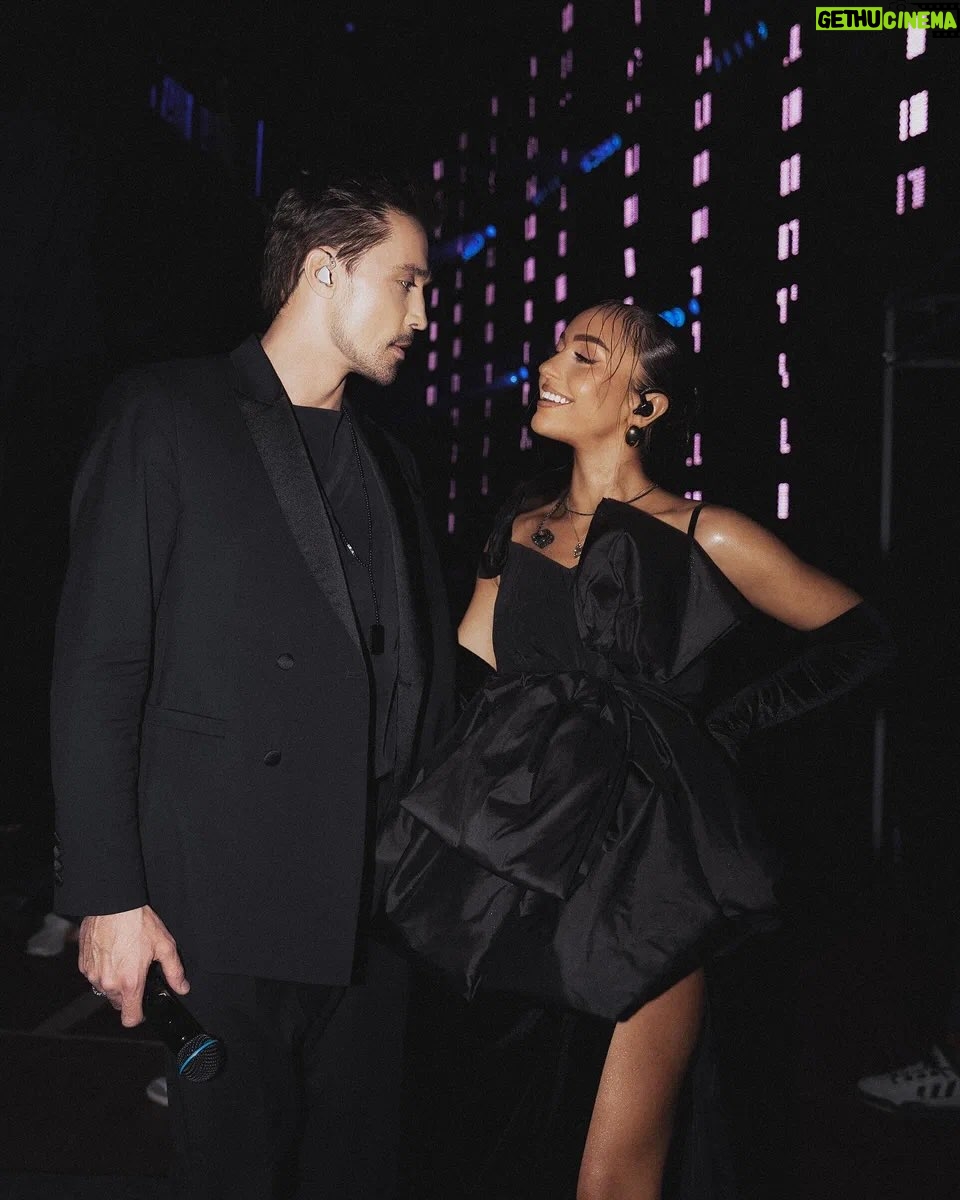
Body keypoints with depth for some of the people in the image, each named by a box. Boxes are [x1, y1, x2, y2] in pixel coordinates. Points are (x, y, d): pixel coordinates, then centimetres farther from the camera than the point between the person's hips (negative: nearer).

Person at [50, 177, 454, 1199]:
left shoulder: (387, 462, 17)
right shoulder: (169, 415, -2)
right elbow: (99, 665, -8)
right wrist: (109, 893, -13)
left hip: (371, 906, 6)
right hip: (226, 903, -5)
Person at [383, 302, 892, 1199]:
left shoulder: (704, 537, -1)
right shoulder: (520, 527, 13)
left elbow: (857, 637, 6)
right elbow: (464, 675, 13)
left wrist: (724, 723, 0)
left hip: (638, 883, -4)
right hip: (516, 872, 5)